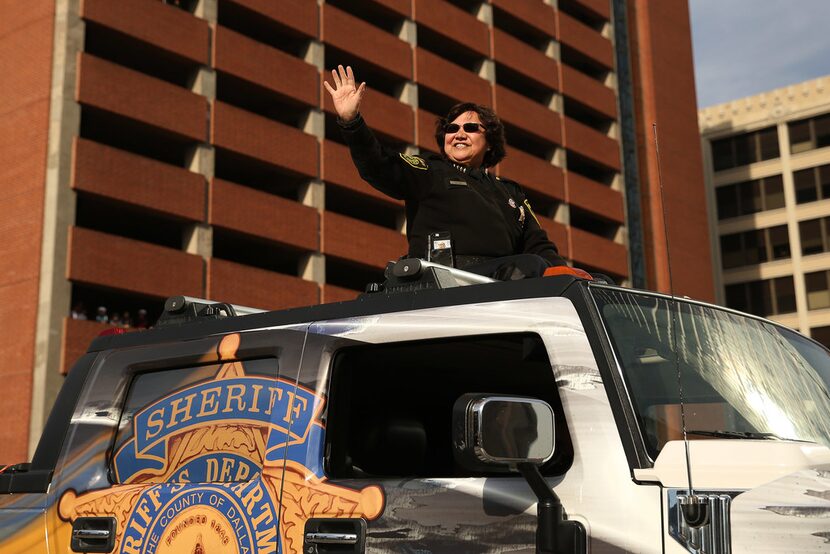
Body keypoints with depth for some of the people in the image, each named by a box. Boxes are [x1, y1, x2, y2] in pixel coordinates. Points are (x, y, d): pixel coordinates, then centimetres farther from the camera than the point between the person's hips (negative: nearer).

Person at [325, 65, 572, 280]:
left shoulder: (511, 192, 32)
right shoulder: (430, 172, 19)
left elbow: (538, 245, 25)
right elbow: (378, 166, 2)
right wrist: (350, 122, -15)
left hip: (503, 278, 5)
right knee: (531, 266, -31)